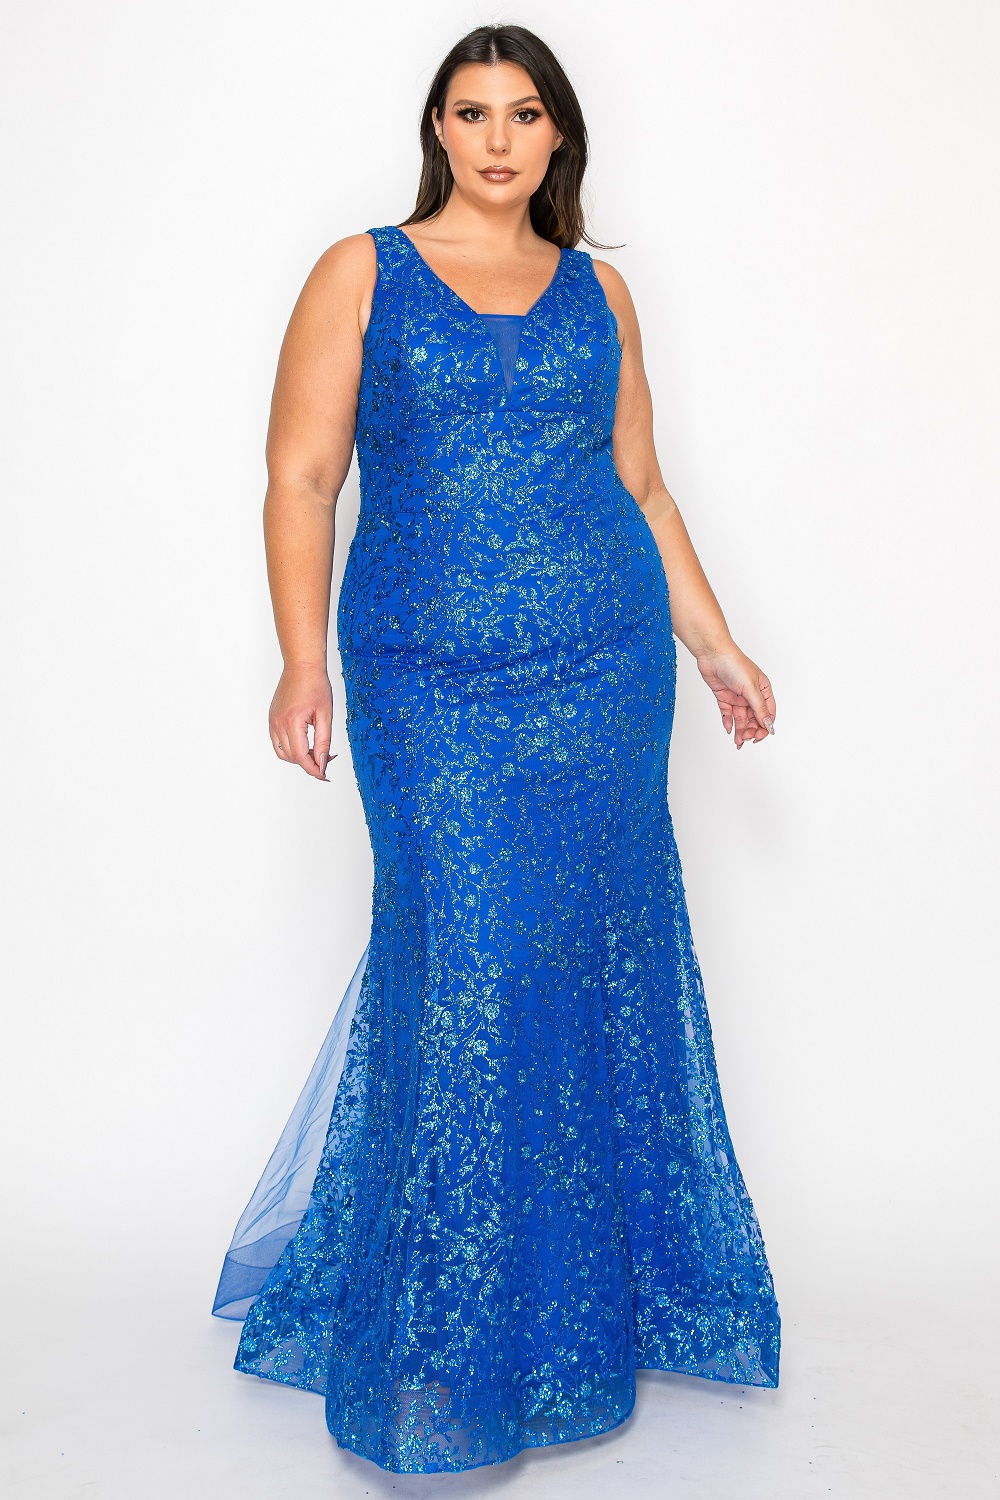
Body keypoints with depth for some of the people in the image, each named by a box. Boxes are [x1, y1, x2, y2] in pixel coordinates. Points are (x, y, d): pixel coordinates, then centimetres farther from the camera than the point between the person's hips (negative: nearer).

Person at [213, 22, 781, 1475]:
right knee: (465, 970, -5)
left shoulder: (598, 292, 14)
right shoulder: (360, 275, 5)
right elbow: (300, 477, -1)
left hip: (603, 674, 3)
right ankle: (447, 1338, 16)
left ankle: (592, 1288, 28)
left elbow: (640, 486, 16)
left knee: (598, 958, 6)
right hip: (431, 687, -3)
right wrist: (302, 661, -12)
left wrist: (714, 642, 12)